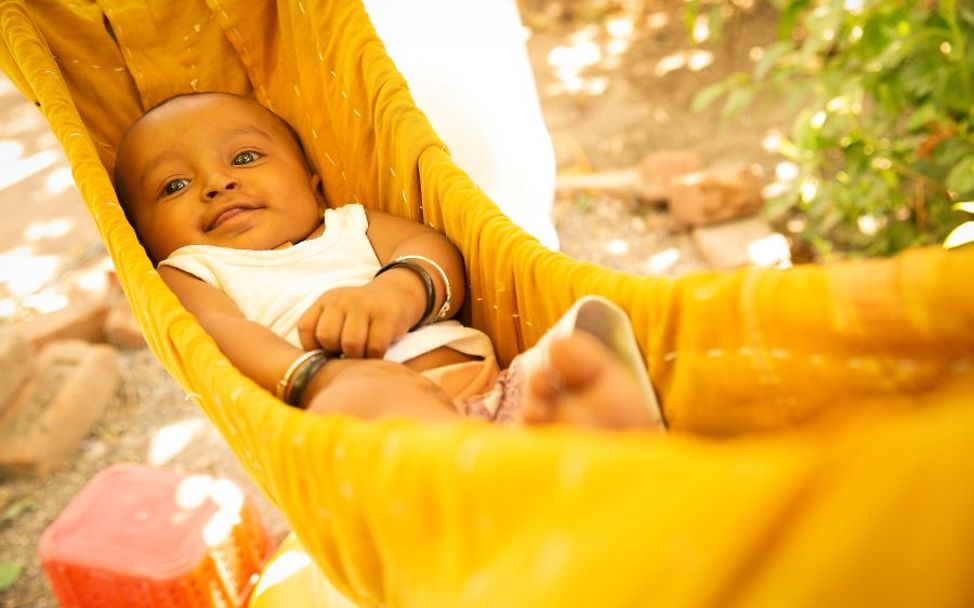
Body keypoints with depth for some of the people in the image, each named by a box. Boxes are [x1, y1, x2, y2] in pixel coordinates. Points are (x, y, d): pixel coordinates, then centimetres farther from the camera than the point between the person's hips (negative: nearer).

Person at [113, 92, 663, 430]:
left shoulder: (349, 228, 32)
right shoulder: (189, 273, 24)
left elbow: (436, 250, 13)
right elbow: (217, 332, 1)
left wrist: (399, 290, -14)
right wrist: (315, 377, -23)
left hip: (487, 383, 4)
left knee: (588, 330, -21)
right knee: (359, 397, -37)